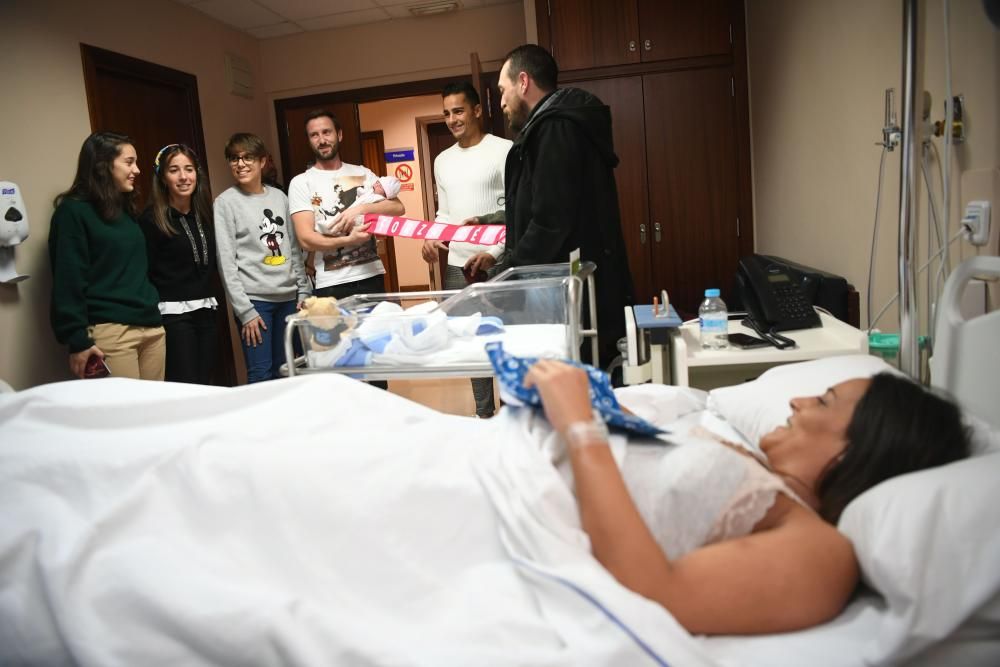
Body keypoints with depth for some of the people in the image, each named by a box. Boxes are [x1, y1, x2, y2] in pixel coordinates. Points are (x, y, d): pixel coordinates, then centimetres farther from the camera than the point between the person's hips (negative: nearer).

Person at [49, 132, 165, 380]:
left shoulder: (125, 210, 18)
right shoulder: (74, 211, -5)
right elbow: (69, 280, -11)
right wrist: (78, 340, -15)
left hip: (151, 327, 8)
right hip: (110, 331, -8)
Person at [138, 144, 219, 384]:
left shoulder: (204, 212, 9)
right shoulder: (152, 218, -9)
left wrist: (210, 299, 7)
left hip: (207, 310, 6)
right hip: (173, 314, -6)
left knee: (205, 385, 8)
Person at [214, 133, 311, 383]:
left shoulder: (279, 197, 12)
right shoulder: (226, 202, -2)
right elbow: (226, 262, -7)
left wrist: (303, 291, 8)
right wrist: (244, 310, -12)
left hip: (288, 297, 5)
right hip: (254, 299, -4)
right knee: (261, 374, -7)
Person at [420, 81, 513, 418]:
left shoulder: (505, 150, -4)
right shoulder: (442, 161, 15)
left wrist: (495, 253, -17)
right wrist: (432, 238, 2)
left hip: (497, 263, -5)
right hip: (457, 266, 6)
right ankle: (483, 413, 20)